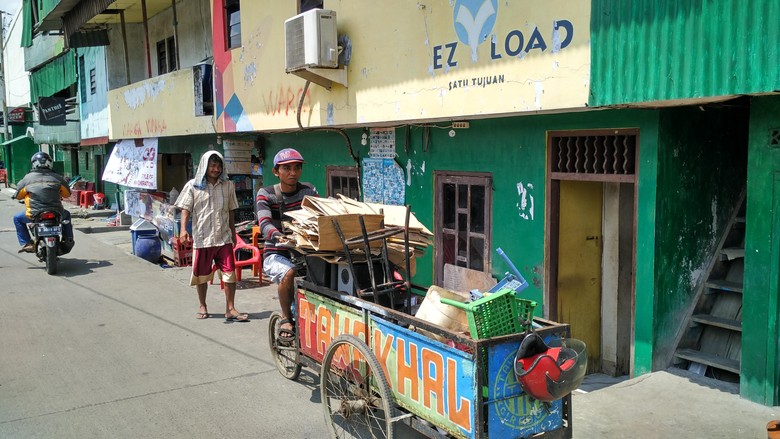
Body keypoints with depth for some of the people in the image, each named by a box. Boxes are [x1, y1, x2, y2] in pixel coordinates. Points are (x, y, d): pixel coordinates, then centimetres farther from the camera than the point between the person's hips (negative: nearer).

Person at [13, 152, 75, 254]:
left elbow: (18, 195, 11)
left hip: (35, 215, -1)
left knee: (17, 218, 28)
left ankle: (27, 243, 15)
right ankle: (68, 241, 30)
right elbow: (67, 193, 14)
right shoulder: (57, 178, 3)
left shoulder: (27, 178, 1)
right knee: (66, 215, 36)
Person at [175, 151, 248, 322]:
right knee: (201, 275, 11)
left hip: (224, 238, 1)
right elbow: (185, 209, -3)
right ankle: (202, 307, 28)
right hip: (201, 238, -1)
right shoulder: (193, 186, 0)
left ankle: (230, 309, 3)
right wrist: (183, 229, -17)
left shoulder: (228, 185, 7)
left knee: (230, 274, -4)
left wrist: (233, 233, 16)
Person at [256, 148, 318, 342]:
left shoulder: (308, 191, 4)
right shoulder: (266, 194, -3)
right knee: (289, 272, -35)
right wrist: (279, 236, -42)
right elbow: (264, 223, -20)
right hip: (276, 254, -2)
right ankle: (287, 319, -11)